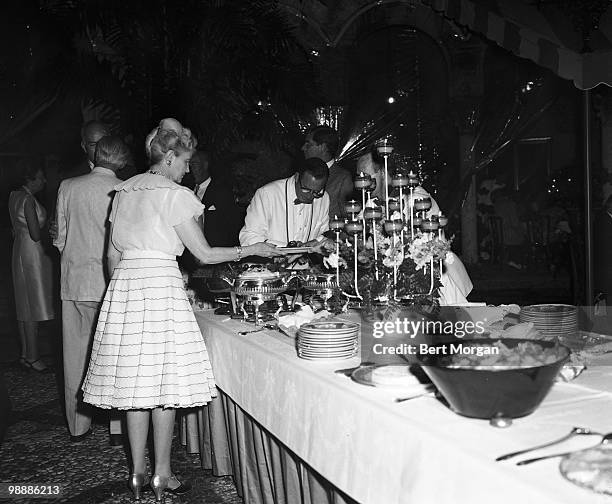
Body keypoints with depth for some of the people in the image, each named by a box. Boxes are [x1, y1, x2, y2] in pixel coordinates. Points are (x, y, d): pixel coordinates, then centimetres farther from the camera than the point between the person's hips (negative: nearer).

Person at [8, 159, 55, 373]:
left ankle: (25, 354, 19)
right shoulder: (28, 200, -17)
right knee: (34, 305, -4)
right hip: (32, 253, -10)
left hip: (20, 250, 10)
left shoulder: (15, 195, 11)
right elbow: (36, 235, -21)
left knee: (25, 305, 12)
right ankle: (32, 356, 3)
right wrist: (47, 231, -1)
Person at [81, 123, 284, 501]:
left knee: (135, 381, 10)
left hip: (123, 283, 7)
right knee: (165, 383, 1)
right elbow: (204, 253, -6)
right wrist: (251, 250, 4)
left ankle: (138, 473, 19)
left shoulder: (125, 191, 14)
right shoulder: (174, 194, -6)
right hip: (160, 282, -7)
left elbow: (113, 253, 17)